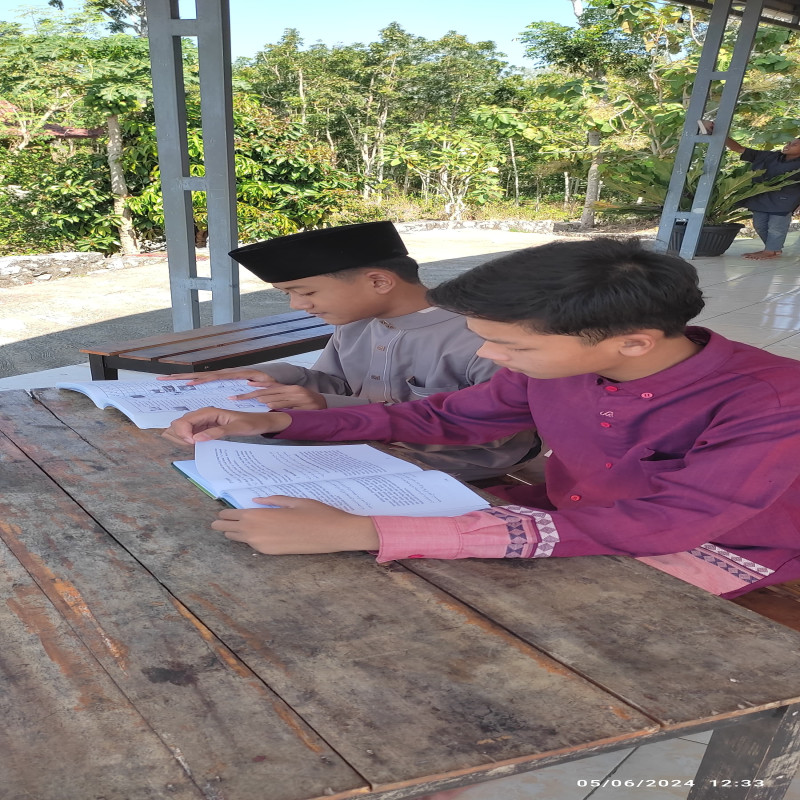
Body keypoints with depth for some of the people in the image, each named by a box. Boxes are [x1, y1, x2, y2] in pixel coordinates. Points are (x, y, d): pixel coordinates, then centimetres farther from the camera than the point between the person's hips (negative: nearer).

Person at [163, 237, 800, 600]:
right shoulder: (555, 362, -14)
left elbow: (644, 530, -40)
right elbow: (447, 418, -1)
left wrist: (360, 533, -46)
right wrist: (275, 422, -12)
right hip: (571, 519, 5)